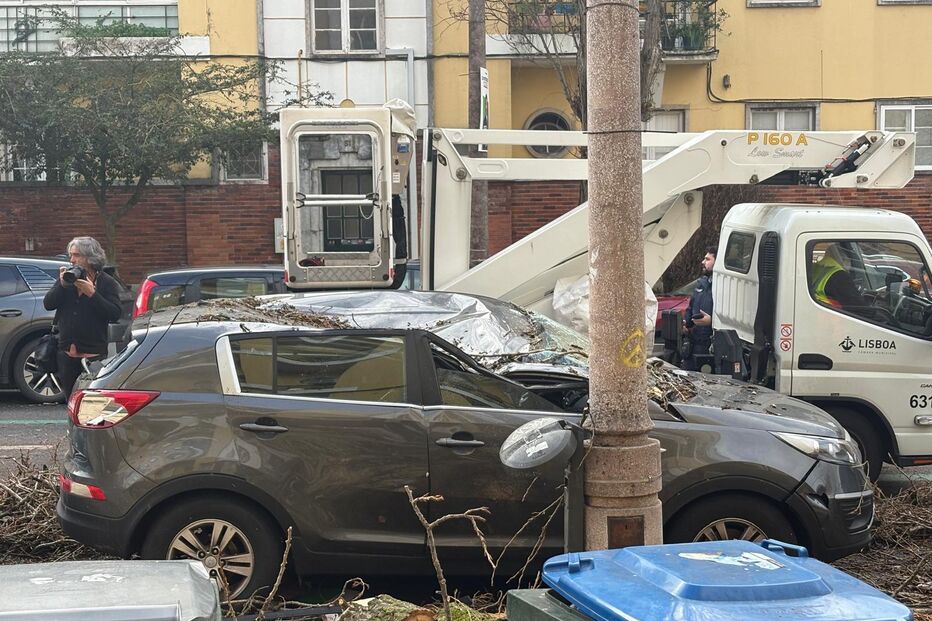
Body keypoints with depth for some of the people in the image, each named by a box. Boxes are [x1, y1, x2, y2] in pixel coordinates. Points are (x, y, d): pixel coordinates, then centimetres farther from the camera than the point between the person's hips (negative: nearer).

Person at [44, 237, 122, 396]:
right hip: (67, 352, 5)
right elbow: (48, 304, 4)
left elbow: (114, 314, -13)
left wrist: (92, 293, -18)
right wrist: (62, 285, -10)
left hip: (94, 354, -5)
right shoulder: (67, 278, 13)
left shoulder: (107, 283, -1)